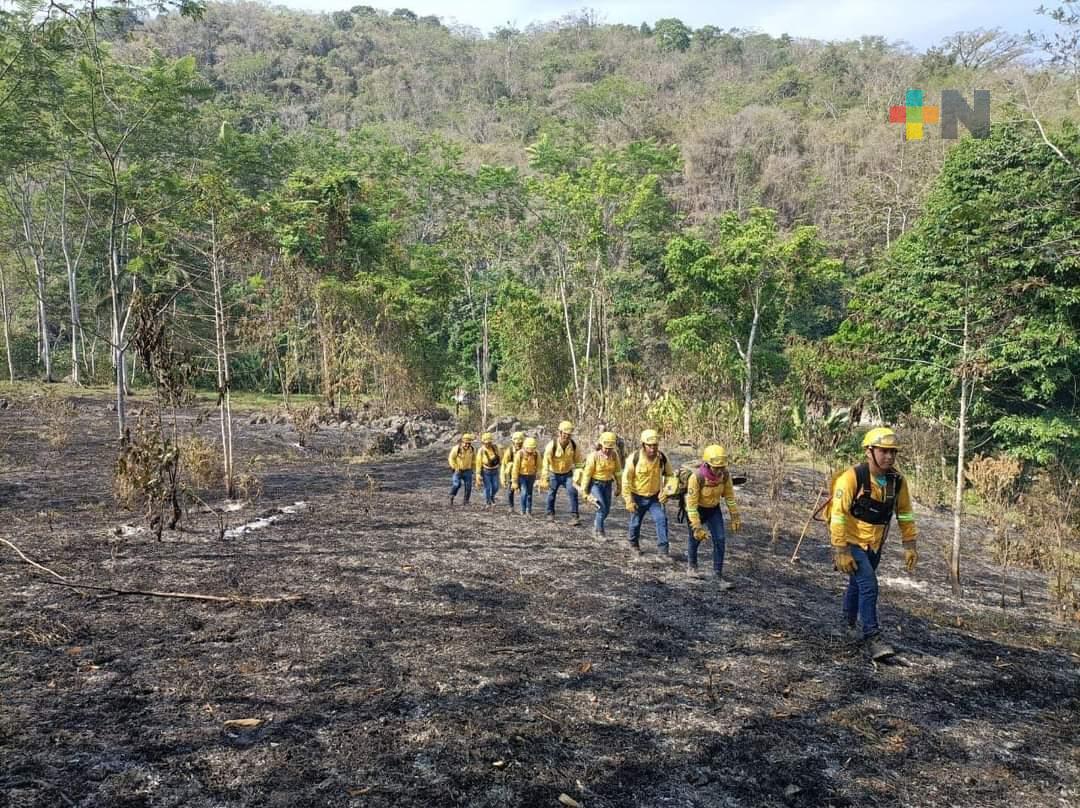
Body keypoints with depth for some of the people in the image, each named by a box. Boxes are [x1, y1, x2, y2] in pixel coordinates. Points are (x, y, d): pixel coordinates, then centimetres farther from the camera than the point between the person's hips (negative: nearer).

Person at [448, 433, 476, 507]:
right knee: (456, 484, -17)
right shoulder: (456, 448, -16)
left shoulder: (471, 449, -4)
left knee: (468, 486, 0)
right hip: (458, 470, -3)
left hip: (468, 471, 3)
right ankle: (451, 498, 1)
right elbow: (451, 458, -7)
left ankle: (466, 501, 12)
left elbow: (474, 459, 14)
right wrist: (456, 468, -10)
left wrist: (471, 467, 7)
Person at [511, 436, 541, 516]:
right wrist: (514, 482, -13)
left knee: (529, 494, 9)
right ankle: (523, 511, -3)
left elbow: (538, 466, -4)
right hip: (521, 476, -3)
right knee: (524, 493, -15)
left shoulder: (536, 454, -15)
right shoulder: (519, 454, -22)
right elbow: (515, 469, -16)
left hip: (531, 476, 3)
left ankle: (529, 511, 21)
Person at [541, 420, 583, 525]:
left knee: (573, 491, -17)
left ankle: (574, 516, -12)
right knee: (552, 494, 12)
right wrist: (544, 480, -22)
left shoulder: (573, 445, -14)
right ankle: (550, 513, 37)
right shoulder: (552, 446, -24)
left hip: (567, 474, 1)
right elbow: (546, 464, -21)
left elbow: (578, 461, -3)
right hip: (554, 474, -1)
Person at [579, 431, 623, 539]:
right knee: (602, 508, -13)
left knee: (607, 510, 9)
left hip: (607, 484, 5)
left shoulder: (614, 455, -10)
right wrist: (584, 491, -9)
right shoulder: (594, 456, -21)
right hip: (595, 484, -5)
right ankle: (599, 532, 2)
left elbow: (618, 471, 4)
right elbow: (587, 473, -14)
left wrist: (619, 487, 10)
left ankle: (596, 525, 35)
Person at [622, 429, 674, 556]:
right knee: (635, 523, 12)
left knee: (662, 519, -15)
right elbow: (626, 480, -13)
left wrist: (666, 491, -4)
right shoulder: (634, 458, -21)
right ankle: (634, 544, 41)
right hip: (638, 497, -1)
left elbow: (669, 475, 7)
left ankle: (663, 550, -7)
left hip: (655, 497, 1)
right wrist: (628, 501, -13)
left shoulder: (662, 458, -12)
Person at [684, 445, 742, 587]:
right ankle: (691, 565, 43)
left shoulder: (725, 475, -21)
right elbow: (691, 504, -29)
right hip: (696, 509, -3)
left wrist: (735, 517, -1)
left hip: (714, 510, 3)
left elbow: (729, 496, -4)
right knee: (695, 538, 16)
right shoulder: (696, 477, -35)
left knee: (719, 540, -7)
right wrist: (697, 527, -28)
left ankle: (718, 575, 2)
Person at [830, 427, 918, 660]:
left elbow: (905, 513, 6)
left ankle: (849, 624, 44)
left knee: (858, 584, 22)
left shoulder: (896, 480, -7)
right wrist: (841, 551, -24)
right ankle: (872, 639, -11)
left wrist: (910, 545, 3)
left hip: (874, 544, 6)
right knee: (868, 584, -18)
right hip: (851, 541, -6)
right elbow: (838, 515, -24)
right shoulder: (853, 477, -25)